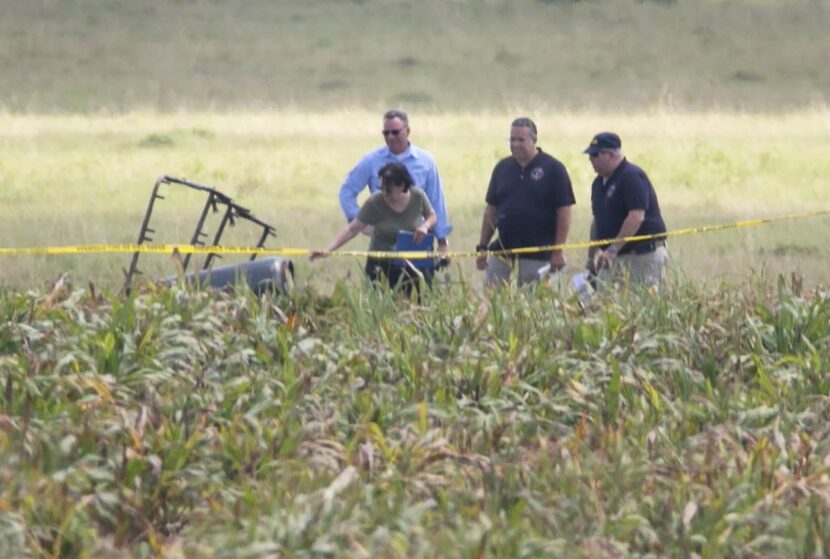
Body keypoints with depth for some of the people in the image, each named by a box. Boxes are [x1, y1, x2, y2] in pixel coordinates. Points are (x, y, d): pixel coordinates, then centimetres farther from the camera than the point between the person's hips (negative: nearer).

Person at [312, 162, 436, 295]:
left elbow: (432, 216, 8)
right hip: (382, 264, -2)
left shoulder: (418, 196, -11)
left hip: (412, 264, 2)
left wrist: (425, 226, -16)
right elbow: (352, 229, -17)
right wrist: (329, 249, -27)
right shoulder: (375, 203, -18)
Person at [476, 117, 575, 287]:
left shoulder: (553, 169, -4)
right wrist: (482, 247, 10)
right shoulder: (502, 168, 10)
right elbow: (491, 209, 15)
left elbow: (564, 212, -5)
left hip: (538, 254, -4)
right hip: (502, 250, 4)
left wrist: (558, 252, -10)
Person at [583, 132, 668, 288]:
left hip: (644, 256, -8)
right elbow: (597, 220, 23)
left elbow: (636, 217, -23)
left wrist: (613, 249, -25)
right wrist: (591, 256, 20)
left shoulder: (632, 177, -13)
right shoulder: (599, 183, 15)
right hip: (616, 257, 8)